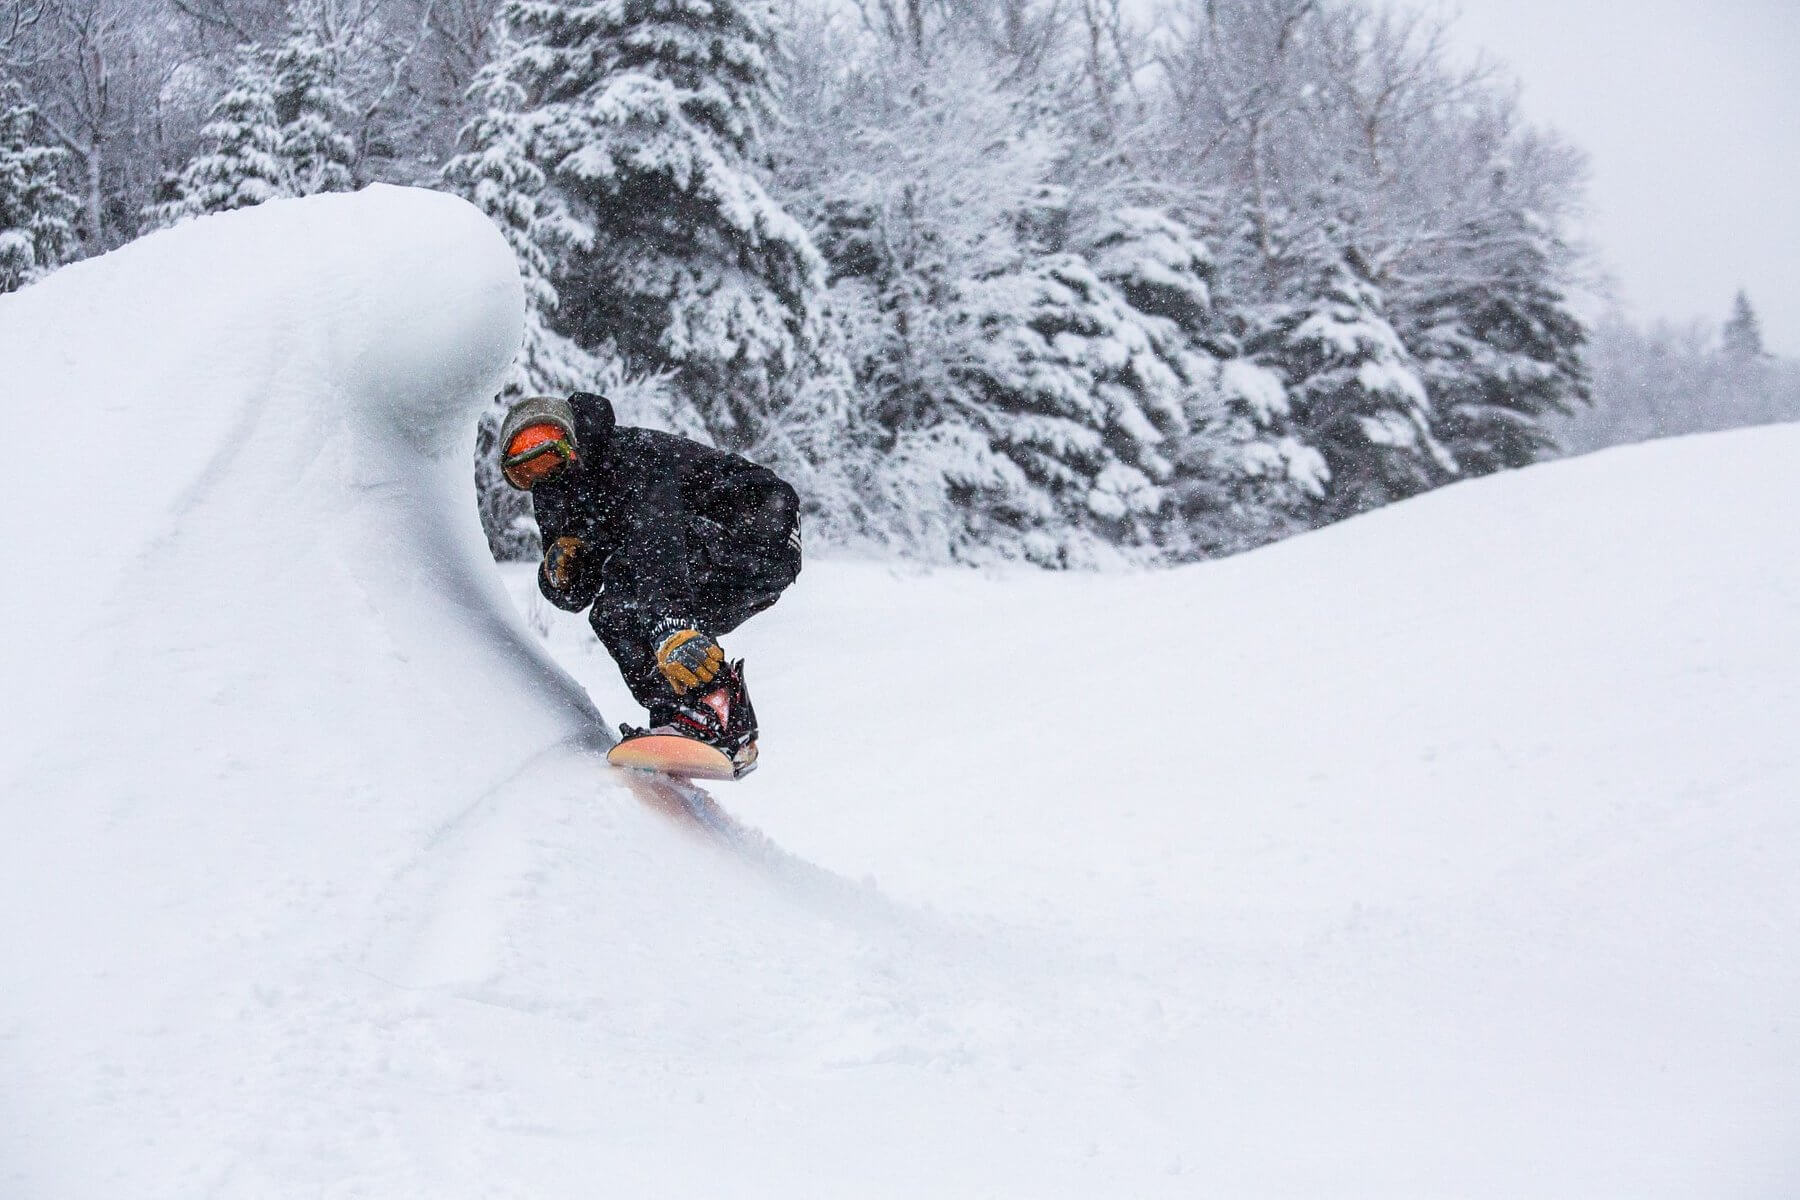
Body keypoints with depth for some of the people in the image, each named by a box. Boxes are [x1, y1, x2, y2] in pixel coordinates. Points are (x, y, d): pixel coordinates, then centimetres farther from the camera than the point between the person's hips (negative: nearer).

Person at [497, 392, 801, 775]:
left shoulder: (632, 457, -24)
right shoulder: (554, 495, 4)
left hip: (763, 532, -10)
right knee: (610, 616, 3)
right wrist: (558, 572, -19)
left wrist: (672, 630, -53)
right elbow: (574, 596, 5)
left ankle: (709, 712, -33)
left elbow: (656, 538, -41)